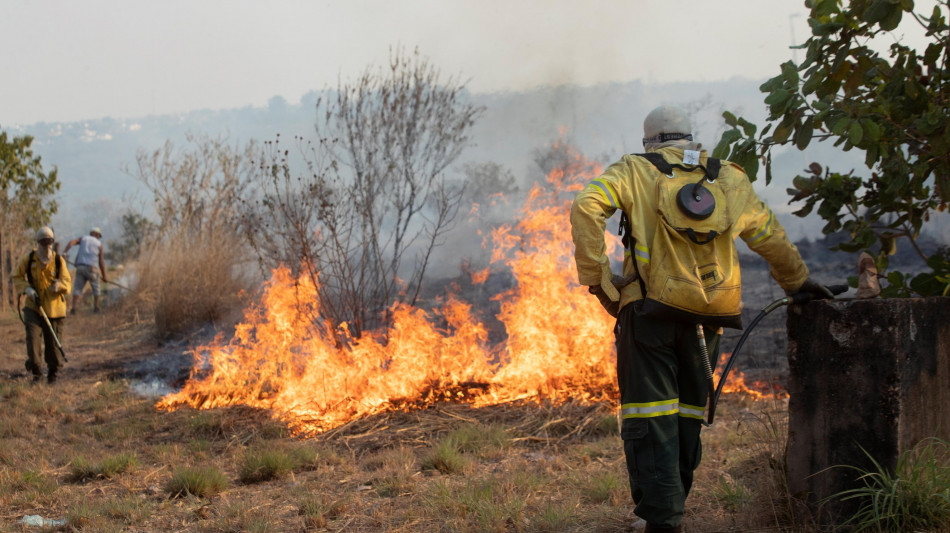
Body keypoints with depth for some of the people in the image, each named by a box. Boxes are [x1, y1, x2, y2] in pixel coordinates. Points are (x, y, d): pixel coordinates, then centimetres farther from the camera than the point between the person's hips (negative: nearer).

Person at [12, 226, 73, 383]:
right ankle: (36, 372, 6)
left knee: (54, 342, 3)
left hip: (54, 307, 0)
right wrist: (27, 288, -11)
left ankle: (53, 373, 24)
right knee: (32, 338, -13)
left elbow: (68, 282, -3)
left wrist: (59, 285, -26)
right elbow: (17, 277, 8)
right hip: (34, 307, 0)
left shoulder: (59, 260, -2)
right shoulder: (28, 259, -3)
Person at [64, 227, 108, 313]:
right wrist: (104, 277, 14)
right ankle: (96, 307, 18)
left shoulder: (83, 238, 19)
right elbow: (101, 262, 10)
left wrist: (64, 252, -14)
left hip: (80, 267, 1)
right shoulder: (99, 244, 13)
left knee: (77, 288, 0)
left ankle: (74, 307, -17)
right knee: (95, 287, 18)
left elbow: (72, 242, -3)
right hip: (92, 268, -1)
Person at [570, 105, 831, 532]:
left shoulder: (634, 171, 6)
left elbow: (586, 207, -11)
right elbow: (770, 236, 23)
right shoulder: (730, 179, 16)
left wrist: (596, 276, -8)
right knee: (687, 413, 15)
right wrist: (798, 280, 39)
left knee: (650, 414, -4)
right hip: (706, 317, 3)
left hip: (651, 308, -3)